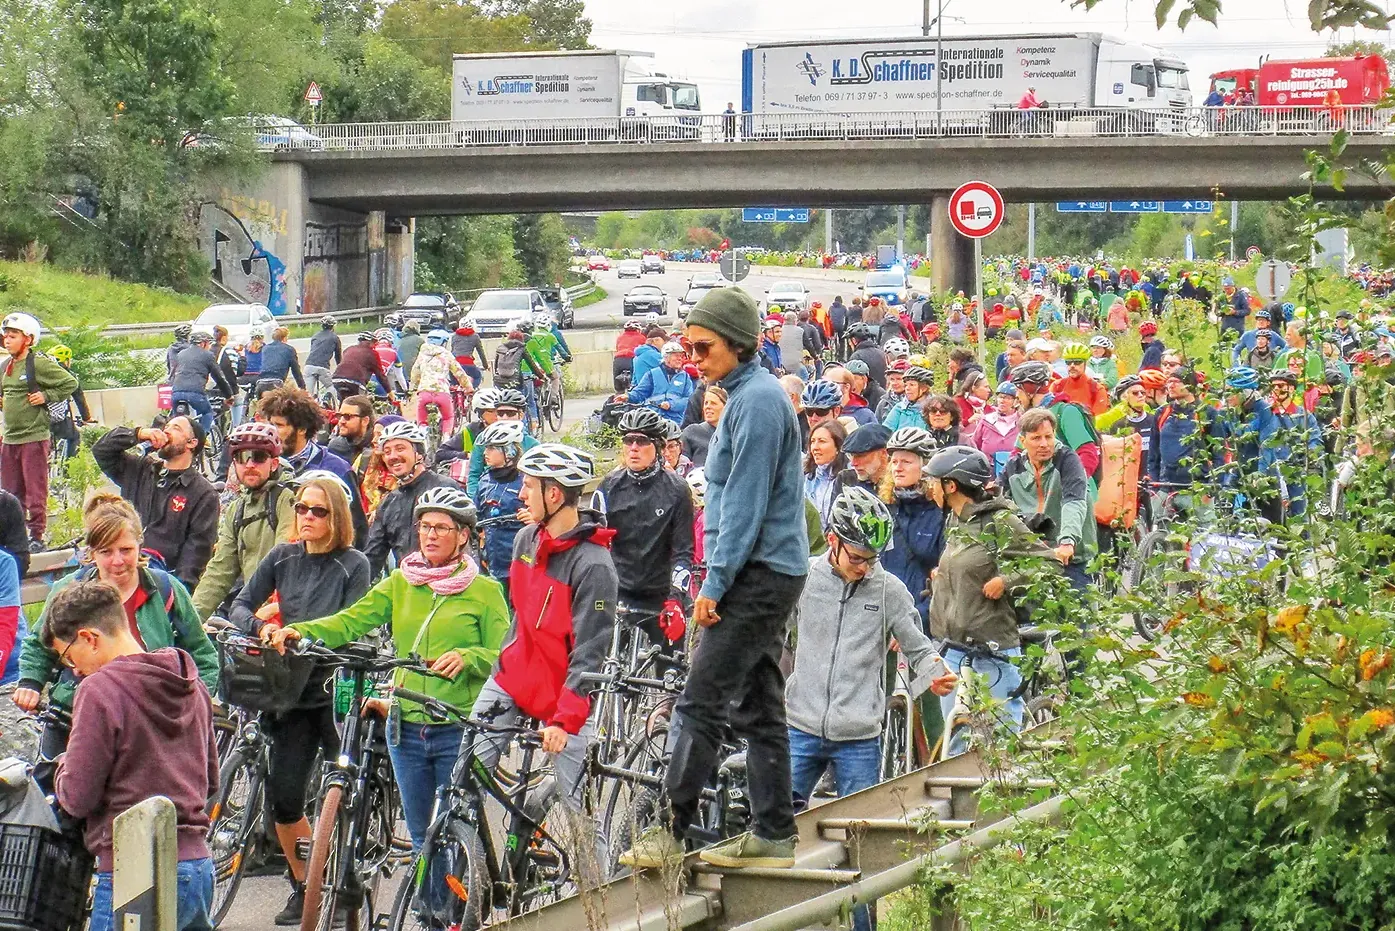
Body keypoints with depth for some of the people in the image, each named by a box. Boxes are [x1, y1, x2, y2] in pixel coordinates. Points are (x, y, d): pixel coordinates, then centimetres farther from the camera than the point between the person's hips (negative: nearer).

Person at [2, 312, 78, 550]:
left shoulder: (39, 364, -10)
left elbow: (70, 382, -9)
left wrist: (46, 396, -12)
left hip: (34, 437, -8)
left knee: (35, 491, -4)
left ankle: (36, 536, 0)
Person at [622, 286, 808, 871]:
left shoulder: (757, 400, -14)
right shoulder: (747, 395, 18)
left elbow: (745, 501, -19)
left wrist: (716, 581, -18)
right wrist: (718, 576, 19)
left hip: (759, 575, -11)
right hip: (764, 574, 11)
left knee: (701, 703, -12)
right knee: (759, 707, 12)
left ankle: (671, 831, -12)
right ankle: (773, 836, 15)